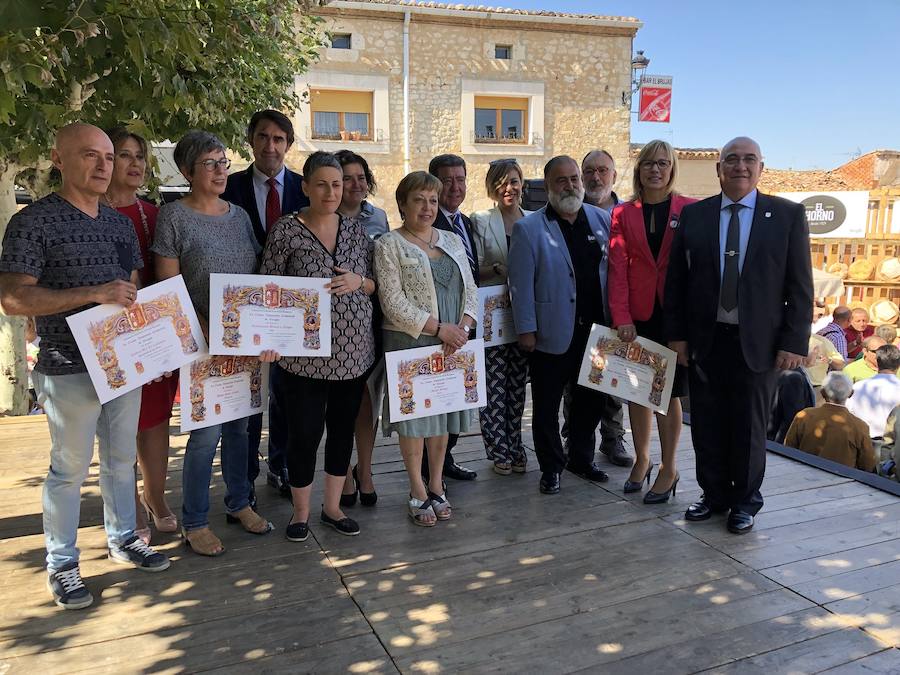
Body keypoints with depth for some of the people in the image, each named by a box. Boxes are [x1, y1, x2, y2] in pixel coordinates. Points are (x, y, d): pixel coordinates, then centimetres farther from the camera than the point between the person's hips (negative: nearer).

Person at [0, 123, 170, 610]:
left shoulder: (120, 222, 11)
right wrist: (92, 294, -24)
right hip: (70, 370, -6)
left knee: (122, 459, 17)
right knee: (69, 468, 5)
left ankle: (122, 539, 34)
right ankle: (61, 565, 22)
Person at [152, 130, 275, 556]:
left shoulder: (239, 215, 11)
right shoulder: (173, 216, -5)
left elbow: (259, 278, 12)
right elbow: (168, 287, -8)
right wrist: (208, 333, -17)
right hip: (203, 342, -5)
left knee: (240, 424, 13)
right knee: (207, 431, -2)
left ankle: (238, 503, 30)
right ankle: (194, 522, 15)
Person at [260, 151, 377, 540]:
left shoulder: (356, 230, 7)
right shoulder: (286, 230, -5)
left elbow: (376, 286, 13)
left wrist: (359, 282, -9)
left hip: (353, 352, 4)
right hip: (304, 355, -4)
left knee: (343, 429, 13)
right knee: (304, 433, 3)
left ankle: (332, 507, 31)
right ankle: (301, 512, 24)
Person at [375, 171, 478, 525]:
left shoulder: (453, 241, 13)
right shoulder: (389, 246, -4)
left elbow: (470, 290, 10)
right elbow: (393, 303, -13)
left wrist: (462, 327, -8)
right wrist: (438, 328, -16)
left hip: (452, 344, 5)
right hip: (410, 343, -5)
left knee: (442, 413, 11)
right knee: (414, 412, 2)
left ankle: (436, 485, 26)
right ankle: (418, 490, 17)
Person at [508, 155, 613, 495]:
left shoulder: (603, 220, 7)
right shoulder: (528, 228, -5)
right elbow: (521, 284, -7)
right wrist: (526, 329, -11)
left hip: (595, 329, 4)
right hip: (552, 334, -4)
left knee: (593, 398, 14)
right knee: (547, 406, 7)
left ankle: (581, 459, 33)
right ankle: (551, 467, 23)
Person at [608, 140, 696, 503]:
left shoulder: (692, 210, 0)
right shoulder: (623, 214, 5)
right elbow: (617, 268, -1)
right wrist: (621, 318, -10)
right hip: (637, 316, 2)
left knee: (668, 392, 5)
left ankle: (668, 469, 18)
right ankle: (641, 459, 26)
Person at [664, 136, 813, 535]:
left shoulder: (788, 215, 1)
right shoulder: (693, 215, 5)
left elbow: (800, 286, -1)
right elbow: (676, 279, 5)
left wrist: (794, 342, -7)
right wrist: (677, 334, 0)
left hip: (758, 342, -1)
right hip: (704, 339, 2)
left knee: (749, 427, 9)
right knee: (707, 425, 10)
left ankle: (745, 502, 28)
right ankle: (714, 495, 29)